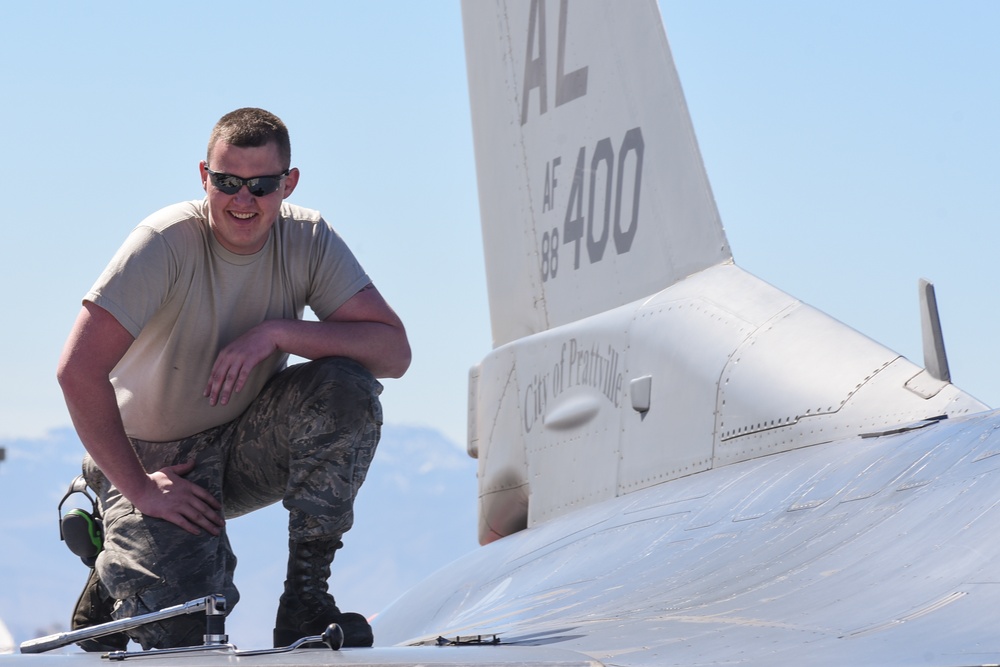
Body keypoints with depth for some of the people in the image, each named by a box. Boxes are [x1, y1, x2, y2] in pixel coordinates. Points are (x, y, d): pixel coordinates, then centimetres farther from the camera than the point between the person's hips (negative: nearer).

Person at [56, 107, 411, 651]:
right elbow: (79, 370, -27)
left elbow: (394, 350, -17)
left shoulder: (308, 239, -10)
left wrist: (277, 331, -28)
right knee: (181, 628, -24)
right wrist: (138, 488, -24)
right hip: (155, 459, -4)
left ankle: (305, 597, -15)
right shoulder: (168, 242, -22)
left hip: (247, 443, 4)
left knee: (346, 388, -25)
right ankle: (116, 575, 14)